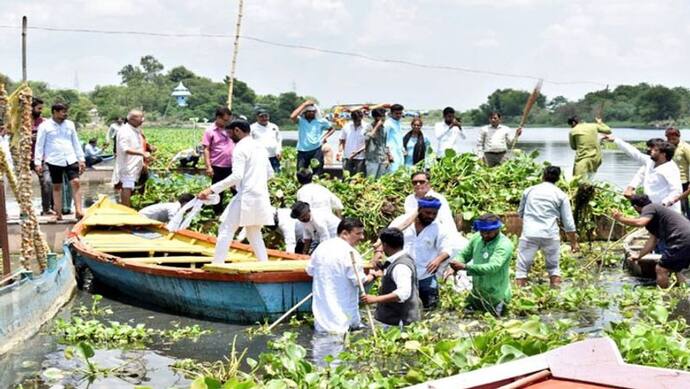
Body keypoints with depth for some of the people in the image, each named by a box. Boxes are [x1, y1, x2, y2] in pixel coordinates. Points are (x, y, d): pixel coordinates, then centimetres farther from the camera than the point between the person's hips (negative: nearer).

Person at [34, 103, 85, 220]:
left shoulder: (69, 124, 11)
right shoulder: (45, 126, 0)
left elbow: (76, 143, 15)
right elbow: (39, 145, 0)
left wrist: (81, 159, 12)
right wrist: (38, 162, -6)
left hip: (70, 159, 2)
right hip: (54, 161, -2)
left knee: (75, 182, -10)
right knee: (57, 186, 5)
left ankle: (78, 211, -11)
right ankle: (58, 213, 11)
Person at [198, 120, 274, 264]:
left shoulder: (240, 148, -10)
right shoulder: (260, 147, 15)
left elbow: (236, 176, -21)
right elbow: (269, 173, 20)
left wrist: (212, 189, -22)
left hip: (246, 197, -8)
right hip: (261, 197, 8)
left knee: (226, 231, -2)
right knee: (254, 234, 16)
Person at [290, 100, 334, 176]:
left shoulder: (321, 121, 7)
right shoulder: (301, 120, 3)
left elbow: (332, 129, 21)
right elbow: (292, 117, -18)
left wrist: (325, 137, 1)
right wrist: (304, 105, -13)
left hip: (316, 151, 0)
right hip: (302, 152, 0)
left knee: (317, 174, -3)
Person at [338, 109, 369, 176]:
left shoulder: (366, 127, -3)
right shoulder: (346, 127, 5)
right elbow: (342, 141, 11)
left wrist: (358, 152, -15)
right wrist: (339, 152, -6)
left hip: (360, 158, -2)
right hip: (347, 157, 2)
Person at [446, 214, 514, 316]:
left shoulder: (504, 245, -23)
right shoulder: (477, 238, -4)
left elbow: (492, 267, -34)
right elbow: (464, 254, 6)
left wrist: (464, 267, -40)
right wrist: (454, 266, -18)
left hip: (495, 298, -6)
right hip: (476, 293, 6)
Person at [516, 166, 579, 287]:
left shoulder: (529, 190, 12)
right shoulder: (561, 195, 7)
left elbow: (520, 212, 24)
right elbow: (568, 222, 6)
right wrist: (574, 242, 15)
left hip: (529, 233, 0)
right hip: (550, 235, 0)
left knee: (522, 267, 5)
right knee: (553, 267, 17)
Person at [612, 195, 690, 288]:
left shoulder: (649, 208, -1)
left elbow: (640, 222, -23)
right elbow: (652, 241, 29)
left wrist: (620, 219, -12)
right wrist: (638, 256, 34)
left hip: (681, 241, -10)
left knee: (661, 269, -2)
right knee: (673, 269, 26)